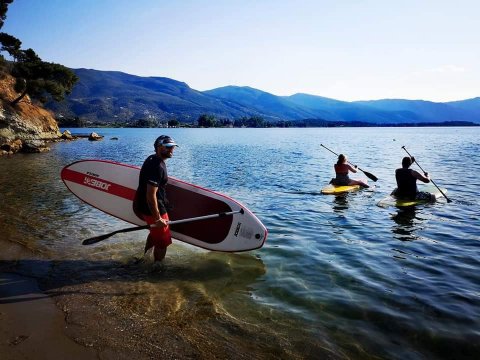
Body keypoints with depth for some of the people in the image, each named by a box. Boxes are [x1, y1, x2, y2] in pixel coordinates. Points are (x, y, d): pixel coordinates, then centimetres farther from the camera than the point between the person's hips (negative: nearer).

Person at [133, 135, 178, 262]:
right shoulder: (157, 167, -26)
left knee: (155, 234, 30)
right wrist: (158, 219, -24)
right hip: (154, 209, -10)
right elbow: (151, 195, -29)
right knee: (163, 241, 6)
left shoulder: (152, 159, 6)